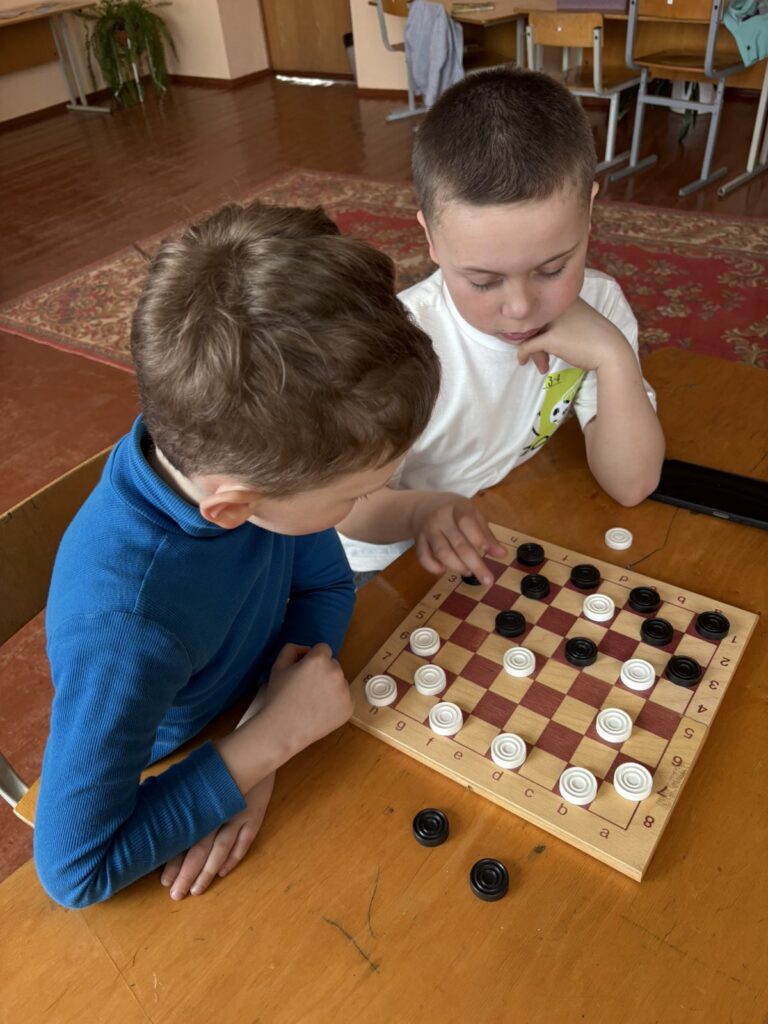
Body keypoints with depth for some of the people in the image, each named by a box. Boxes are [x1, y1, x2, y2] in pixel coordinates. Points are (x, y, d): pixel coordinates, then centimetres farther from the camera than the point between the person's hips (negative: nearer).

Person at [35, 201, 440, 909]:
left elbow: (327, 585, -9)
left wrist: (263, 746, -21)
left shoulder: (257, 446, -24)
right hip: (156, 796, -4)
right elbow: (75, 870, -28)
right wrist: (272, 738, -29)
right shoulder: (127, 630, -38)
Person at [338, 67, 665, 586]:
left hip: (516, 542, 3)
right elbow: (349, 506, -17)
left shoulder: (598, 304, -13)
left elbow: (631, 485, -12)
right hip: (392, 570, -2)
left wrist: (613, 356, -25)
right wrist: (418, 509, -37)